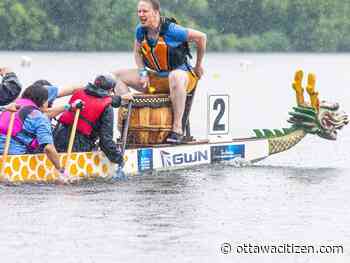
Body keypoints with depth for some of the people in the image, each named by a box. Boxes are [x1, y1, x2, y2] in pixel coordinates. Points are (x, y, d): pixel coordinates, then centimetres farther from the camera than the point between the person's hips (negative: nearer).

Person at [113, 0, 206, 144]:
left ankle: (177, 128, -40)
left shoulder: (171, 30, -21)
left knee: (176, 76, -45)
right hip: (154, 78, 7)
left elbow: (201, 37, -14)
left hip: (180, 73, -7)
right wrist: (143, 73, -3)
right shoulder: (141, 31, -2)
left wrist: (198, 66, -4)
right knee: (118, 76, 0)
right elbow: (137, 52, 15)